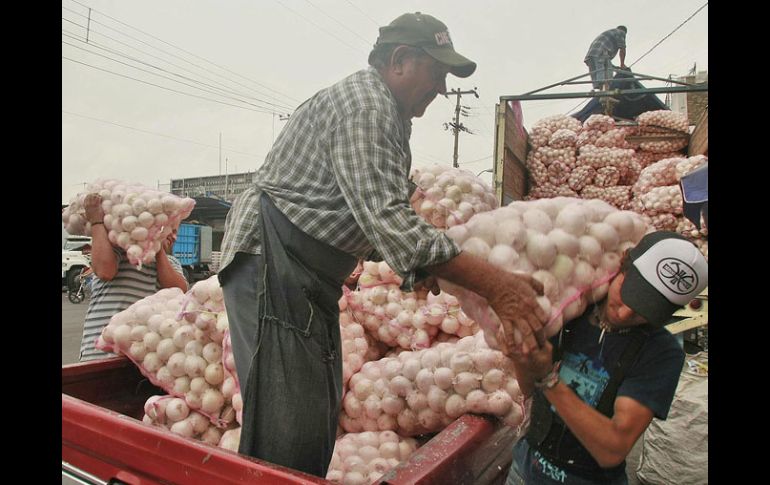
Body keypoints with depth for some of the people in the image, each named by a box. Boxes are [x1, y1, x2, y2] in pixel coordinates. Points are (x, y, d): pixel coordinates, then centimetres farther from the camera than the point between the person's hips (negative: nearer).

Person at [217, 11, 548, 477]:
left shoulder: (388, 115, 19)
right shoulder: (364, 103, -15)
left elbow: (377, 215, 22)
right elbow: (385, 219, -28)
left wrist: (420, 263, 7)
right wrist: (491, 282, -30)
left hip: (310, 276, 11)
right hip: (272, 261, -11)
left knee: (321, 410, 14)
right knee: (289, 425, -9)